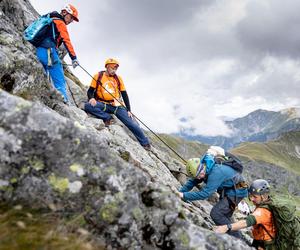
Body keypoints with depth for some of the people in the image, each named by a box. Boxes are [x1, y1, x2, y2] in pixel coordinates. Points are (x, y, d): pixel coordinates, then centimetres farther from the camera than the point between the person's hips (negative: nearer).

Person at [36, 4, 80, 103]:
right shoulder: (60, 23, 2)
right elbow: (66, 41, -7)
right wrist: (74, 58, -9)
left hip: (39, 51, 9)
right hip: (48, 52, -9)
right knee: (60, 82, -13)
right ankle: (64, 102, -21)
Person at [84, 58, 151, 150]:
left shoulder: (118, 78, 9)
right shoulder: (98, 76, 3)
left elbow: (124, 95, 10)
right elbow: (90, 91, 4)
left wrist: (128, 110, 2)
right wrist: (91, 98, -21)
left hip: (117, 105, 1)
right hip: (103, 105, -1)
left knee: (132, 124, -13)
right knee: (88, 106, -31)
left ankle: (146, 144, 2)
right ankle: (107, 118, -16)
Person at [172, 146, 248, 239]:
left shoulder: (216, 173, -34)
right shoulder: (204, 169, -6)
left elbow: (205, 193, -36)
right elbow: (191, 182, 1)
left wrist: (184, 196, -33)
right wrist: (179, 192, -12)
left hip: (236, 191, -10)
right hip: (228, 190, 10)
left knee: (215, 214, -17)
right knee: (224, 218, 15)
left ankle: (237, 238, -8)